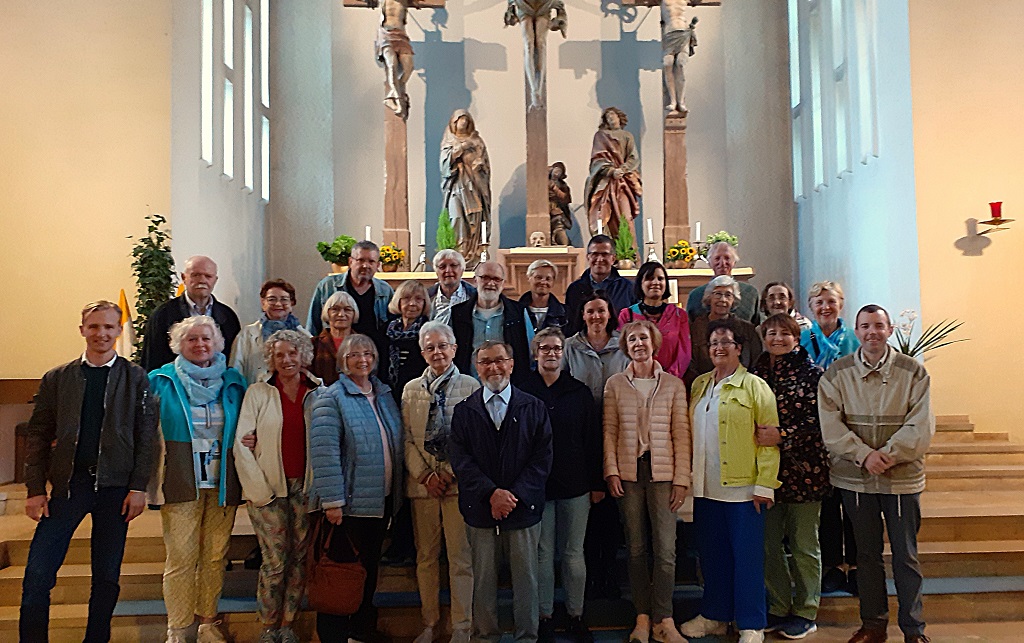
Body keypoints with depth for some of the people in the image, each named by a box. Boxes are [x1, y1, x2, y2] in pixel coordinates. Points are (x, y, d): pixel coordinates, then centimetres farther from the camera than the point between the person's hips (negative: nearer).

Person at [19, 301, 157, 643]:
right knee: (37, 575, -2)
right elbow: (38, 435, 6)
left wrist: (138, 487, -6)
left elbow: (146, 436, 0)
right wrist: (35, 489, -1)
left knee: (107, 577, 9)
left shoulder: (135, 378, 3)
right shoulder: (56, 378, 6)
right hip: (67, 484, 1)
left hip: (115, 486, -1)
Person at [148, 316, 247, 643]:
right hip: (181, 482, -2)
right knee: (181, 557, -4)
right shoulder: (161, 380, 4)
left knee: (215, 557, 6)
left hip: (223, 482, 2)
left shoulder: (233, 381, 10)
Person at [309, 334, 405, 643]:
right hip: (349, 502, -6)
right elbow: (324, 452, -18)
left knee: (370, 565, 18)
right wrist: (332, 501, -21)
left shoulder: (384, 395, 10)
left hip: (382, 500, 7)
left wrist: (397, 491, 11)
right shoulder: (330, 399, -11)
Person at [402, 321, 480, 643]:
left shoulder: (470, 386, 1)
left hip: (459, 481, -3)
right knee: (426, 557, 10)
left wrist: (450, 473, -11)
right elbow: (407, 439, 7)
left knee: (460, 557, 1)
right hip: (421, 482, 3)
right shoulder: (411, 389, 11)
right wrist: (425, 475, -4)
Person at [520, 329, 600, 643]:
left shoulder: (580, 392, 4)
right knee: (543, 554, 6)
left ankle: (576, 616, 22)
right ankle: (545, 617, 20)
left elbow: (593, 438, 5)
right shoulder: (523, 392, -1)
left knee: (574, 554, 8)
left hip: (575, 486, 1)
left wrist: (597, 483, 3)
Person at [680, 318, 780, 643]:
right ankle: (714, 616, 28)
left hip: (743, 488, -5)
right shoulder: (699, 385, 12)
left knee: (747, 556, 2)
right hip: (705, 488, 5)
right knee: (712, 555, 14)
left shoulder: (755, 386, -4)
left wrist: (765, 484, -14)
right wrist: (688, 477, 8)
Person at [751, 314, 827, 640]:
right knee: (768, 544, 10)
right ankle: (778, 607, 26)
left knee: (804, 545, 9)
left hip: (803, 469, -4)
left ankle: (805, 612, 23)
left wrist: (783, 436, -20)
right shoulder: (755, 372, 7)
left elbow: (819, 418, -12)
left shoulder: (811, 374, -4)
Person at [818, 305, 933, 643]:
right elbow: (831, 425, -6)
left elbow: (920, 426, -8)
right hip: (854, 478, 1)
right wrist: (864, 454, -17)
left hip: (902, 477, -1)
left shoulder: (913, 372, -2)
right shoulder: (836, 373, -1)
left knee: (906, 555, 7)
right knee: (867, 554, 13)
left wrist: (888, 455, -17)